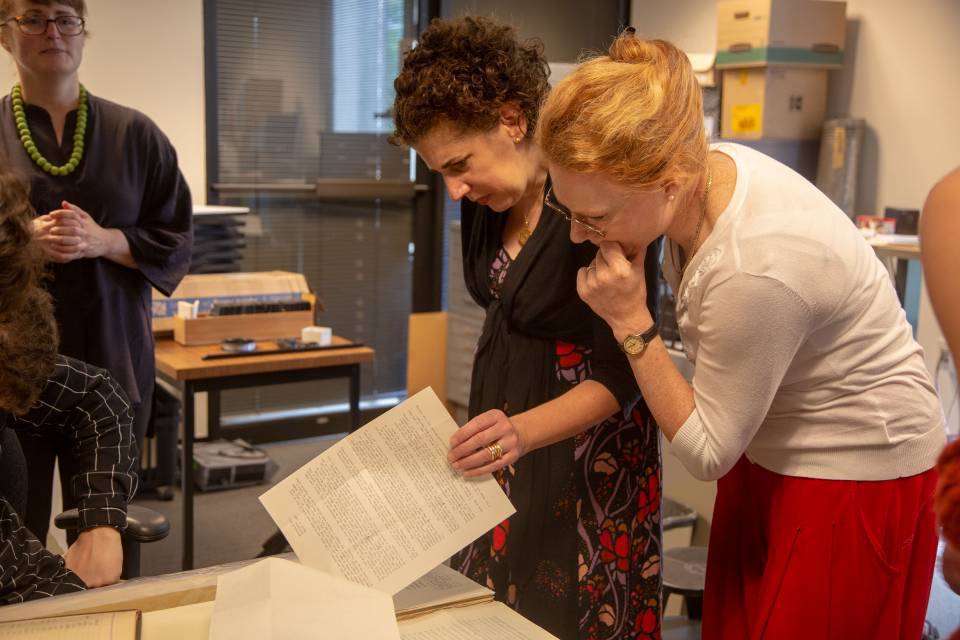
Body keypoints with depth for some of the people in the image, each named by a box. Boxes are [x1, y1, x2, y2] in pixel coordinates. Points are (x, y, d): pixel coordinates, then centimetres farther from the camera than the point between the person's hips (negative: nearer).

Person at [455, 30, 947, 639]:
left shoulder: (757, 269, -36)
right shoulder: (703, 166, -12)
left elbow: (708, 452, -21)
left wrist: (631, 321, -26)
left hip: (860, 474, -8)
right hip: (769, 454, 8)